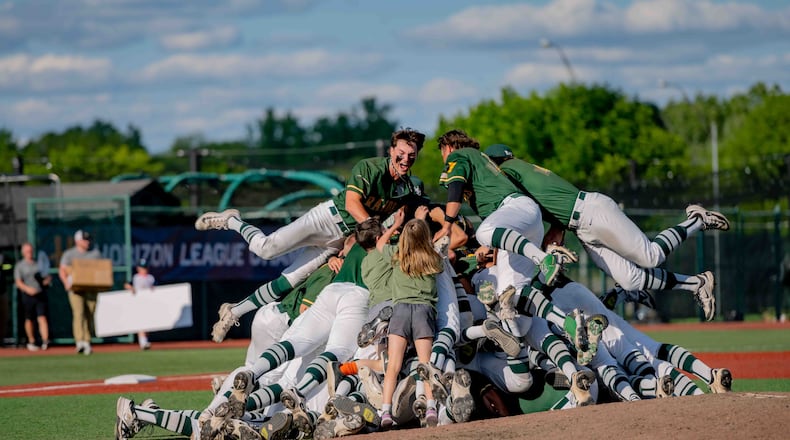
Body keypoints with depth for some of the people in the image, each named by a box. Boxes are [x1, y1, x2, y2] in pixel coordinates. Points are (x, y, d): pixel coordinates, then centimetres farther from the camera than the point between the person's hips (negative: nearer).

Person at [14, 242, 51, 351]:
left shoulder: (39, 264, 15)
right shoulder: (19, 266, 5)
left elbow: (48, 277, 19)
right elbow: (18, 282, -4)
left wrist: (47, 280, -6)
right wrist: (27, 289, -22)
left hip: (40, 294, 1)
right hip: (28, 295, -1)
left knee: (42, 317, -10)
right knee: (29, 319, 6)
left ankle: (45, 341, -20)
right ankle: (31, 342, 19)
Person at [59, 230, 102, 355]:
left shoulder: (95, 253, 15)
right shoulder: (69, 254, 6)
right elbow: (62, 270, 3)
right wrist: (66, 283, -16)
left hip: (91, 288, 3)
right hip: (76, 288, -3)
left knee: (89, 316, 1)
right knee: (79, 313, -18)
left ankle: (87, 342, 10)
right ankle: (79, 341, -29)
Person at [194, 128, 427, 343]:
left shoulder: (408, 189, 1)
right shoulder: (369, 168, -15)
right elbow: (351, 203, -23)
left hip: (340, 241, 5)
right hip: (327, 218, -5)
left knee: (287, 283, -2)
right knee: (267, 248, -20)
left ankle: (233, 312, 11)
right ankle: (231, 221, 10)